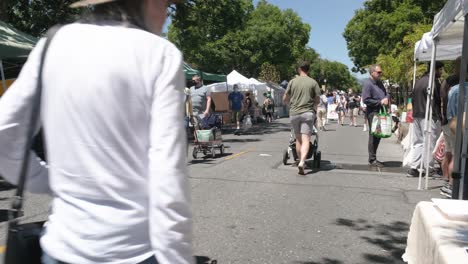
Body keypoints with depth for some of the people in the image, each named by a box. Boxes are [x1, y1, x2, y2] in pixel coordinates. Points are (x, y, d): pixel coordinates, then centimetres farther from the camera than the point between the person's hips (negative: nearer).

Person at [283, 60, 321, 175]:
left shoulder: (292, 82, 4)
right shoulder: (313, 82, 1)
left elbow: (285, 99, 7)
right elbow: (317, 100, 3)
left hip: (294, 113, 2)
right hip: (308, 113, -2)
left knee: (298, 139, 14)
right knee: (305, 140, -7)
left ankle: (300, 161, 23)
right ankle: (302, 162, -24)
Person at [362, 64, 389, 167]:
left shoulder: (379, 82, 15)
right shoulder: (368, 83, -11)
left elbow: (385, 94, 26)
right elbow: (366, 100, -18)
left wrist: (386, 98, 2)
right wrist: (380, 102, -17)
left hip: (381, 112, 9)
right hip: (373, 112, -9)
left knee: (378, 135, 13)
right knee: (373, 136, -5)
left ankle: (373, 158, 23)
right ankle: (372, 160, 3)